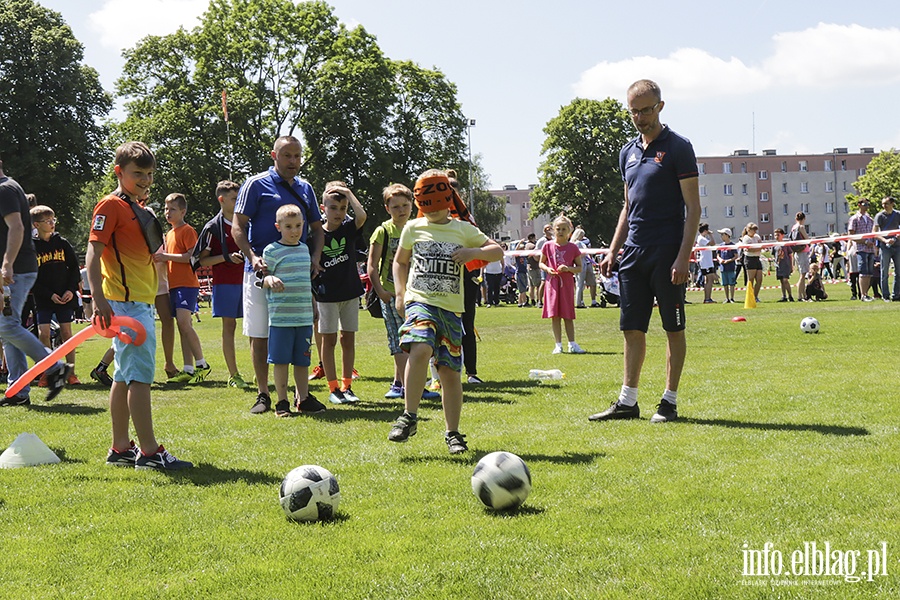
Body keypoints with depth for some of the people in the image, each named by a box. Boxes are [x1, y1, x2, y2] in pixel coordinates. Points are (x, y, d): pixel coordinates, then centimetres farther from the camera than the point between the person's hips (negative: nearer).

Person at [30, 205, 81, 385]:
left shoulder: (62, 243, 5)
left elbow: (74, 267, 9)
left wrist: (71, 290, -5)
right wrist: (49, 295, -11)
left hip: (65, 297, 2)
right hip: (43, 299, -2)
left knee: (66, 333, 2)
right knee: (43, 334, -7)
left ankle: (71, 373, 6)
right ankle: (46, 373, 2)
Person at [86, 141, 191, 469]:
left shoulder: (136, 208, 19)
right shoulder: (111, 205, -9)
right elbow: (93, 253, -18)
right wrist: (99, 299, -26)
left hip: (140, 302, 10)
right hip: (125, 302, -10)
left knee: (125, 376, 12)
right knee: (140, 374, -12)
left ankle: (121, 449, 18)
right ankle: (150, 451, -12)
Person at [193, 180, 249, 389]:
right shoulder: (213, 227, -3)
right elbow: (201, 260, -5)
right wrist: (226, 257, -16)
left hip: (246, 281, 4)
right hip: (225, 283, -4)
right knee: (229, 326, -1)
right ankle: (233, 375, 2)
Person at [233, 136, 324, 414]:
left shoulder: (305, 189, 15)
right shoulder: (256, 185, 0)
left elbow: (316, 228, 21)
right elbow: (238, 226, -4)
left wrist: (315, 256, 2)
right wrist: (252, 257, -19)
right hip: (263, 270, -4)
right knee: (259, 334, -1)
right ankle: (263, 394, 8)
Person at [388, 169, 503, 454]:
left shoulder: (463, 230, 9)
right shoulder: (413, 229, 10)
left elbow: (498, 250, 14)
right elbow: (400, 261, 24)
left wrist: (474, 252, -6)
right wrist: (400, 293, 10)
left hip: (451, 307, 1)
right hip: (419, 301, -1)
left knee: (450, 371, 2)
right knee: (420, 349, -29)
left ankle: (453, 433, 16)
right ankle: (409, 417, -21)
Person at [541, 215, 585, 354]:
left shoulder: (573, 248, 1)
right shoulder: (548, 246, 3)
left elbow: (579, 268, 4)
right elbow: (541, 263, 12)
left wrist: (568, 268, -15)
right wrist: (547, 269, -9)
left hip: (567, 283, 0)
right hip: (552, 282, 0)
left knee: (568, 315, 4)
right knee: (554, 315, 0)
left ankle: (572, 344, 9)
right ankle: (558, 345, 6)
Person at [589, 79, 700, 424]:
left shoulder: (678, 148, -5)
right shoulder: (628, 152, 15)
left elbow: (693, 208, -8)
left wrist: (683, 256, -16)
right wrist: (612, 251, 15)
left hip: (667, 253, -6)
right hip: (633, 252, 6)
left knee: (673, 328, 2)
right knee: (632, 329, 8)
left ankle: (670, 401, 8)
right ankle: (627, 401, 13)